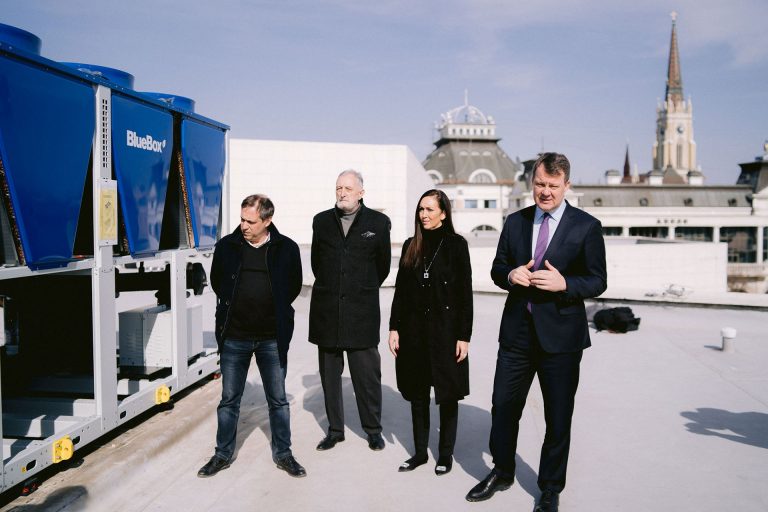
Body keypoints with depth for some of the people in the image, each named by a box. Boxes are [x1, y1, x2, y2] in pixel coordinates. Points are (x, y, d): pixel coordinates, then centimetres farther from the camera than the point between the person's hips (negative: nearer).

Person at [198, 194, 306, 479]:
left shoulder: (286, 248, -6)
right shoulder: (227, 246, -2)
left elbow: (294, 285, 9)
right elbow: (216, 281, 14)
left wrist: (277, 311, 8)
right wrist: (232, 307, 12)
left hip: (272, 338, -1)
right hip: (234, 337, 1)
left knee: (278, 399, 10)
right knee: (229, 399, 12)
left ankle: (283, 454, 25)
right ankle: (223, 454, 28)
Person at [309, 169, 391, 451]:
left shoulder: (378, 222, 1)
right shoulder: (321, 221, 8)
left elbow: (383, 264, 10)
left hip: (362, 311, -2)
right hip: (327, 310, 3)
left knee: (367, 375, 2)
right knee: (329, 374, 10)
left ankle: (373, 430, 18)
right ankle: (335, 430, 22)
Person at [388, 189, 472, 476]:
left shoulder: (456, 245, -4)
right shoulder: (411, 246, 7)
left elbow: (465, 293, -6)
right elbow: (400, 291, 9)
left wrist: (464, 336, -10)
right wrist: (394, 328, 4)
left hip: (446, 330, -4)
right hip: (415, 330, 4)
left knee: (447, 395, 7)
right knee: (417, 394, 11)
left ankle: (446, 454, 22)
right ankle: (420, 452, 25)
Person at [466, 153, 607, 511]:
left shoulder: (586, 226, -4)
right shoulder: (515, 222, 7)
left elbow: (598, 281, -4)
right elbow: (497, 268, 11)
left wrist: (564, 283, -23)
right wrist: (510, 275, -12)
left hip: (560, 334, -3)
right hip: (517, 331, 3)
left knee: (558, 418, 10)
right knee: (503, 407, 13)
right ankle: (502, 473, 36)